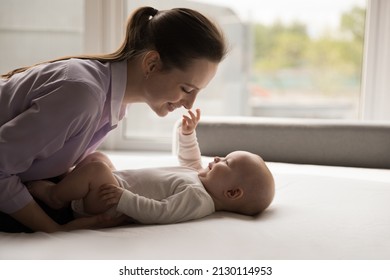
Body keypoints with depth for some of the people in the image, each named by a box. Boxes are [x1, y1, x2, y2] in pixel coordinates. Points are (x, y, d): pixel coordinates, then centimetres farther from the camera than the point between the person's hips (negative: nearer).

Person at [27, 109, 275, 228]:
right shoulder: (202, 180, 7)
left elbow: (160, 213, -33)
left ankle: (53, 194, -8)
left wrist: (123, 198, -35)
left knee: (97, 169, -32)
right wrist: (188, 134, 19)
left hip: (109, 205, -10)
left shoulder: (198, 198, -25)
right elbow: (191, 162, 27)